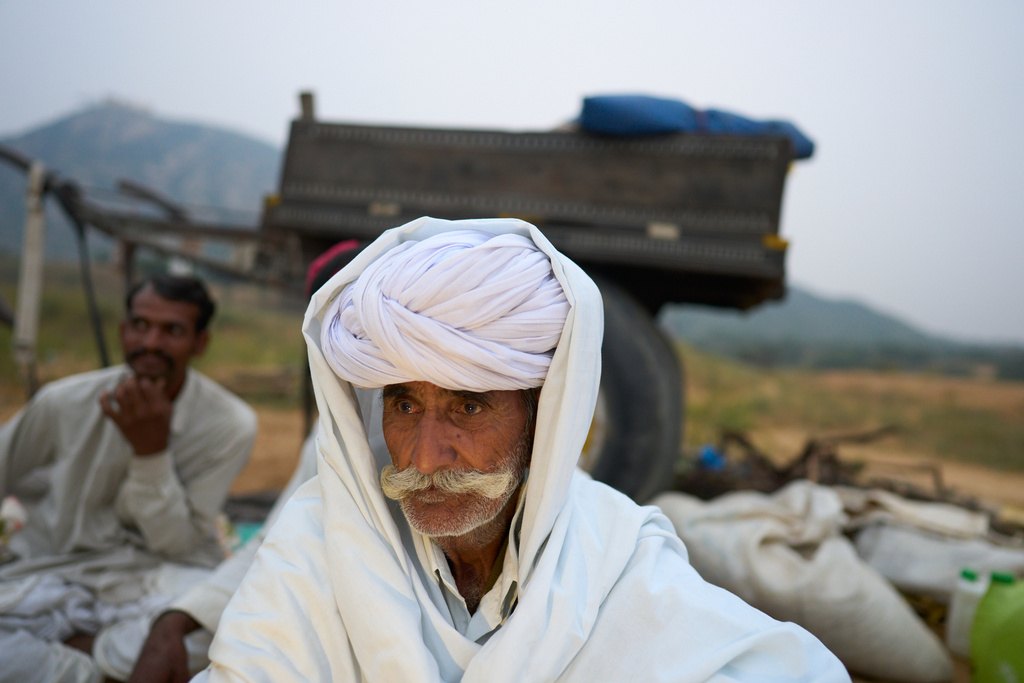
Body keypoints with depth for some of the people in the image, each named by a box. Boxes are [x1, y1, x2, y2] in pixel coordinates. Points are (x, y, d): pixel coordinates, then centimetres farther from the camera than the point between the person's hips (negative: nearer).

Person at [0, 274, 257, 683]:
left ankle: (81, 644, -11)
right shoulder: (64, 402, -5)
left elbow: (176, 541, -11)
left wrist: (152, 448, -23)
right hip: (57, 569, 2)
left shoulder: (230, 425, -11)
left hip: (159, 575, -1)